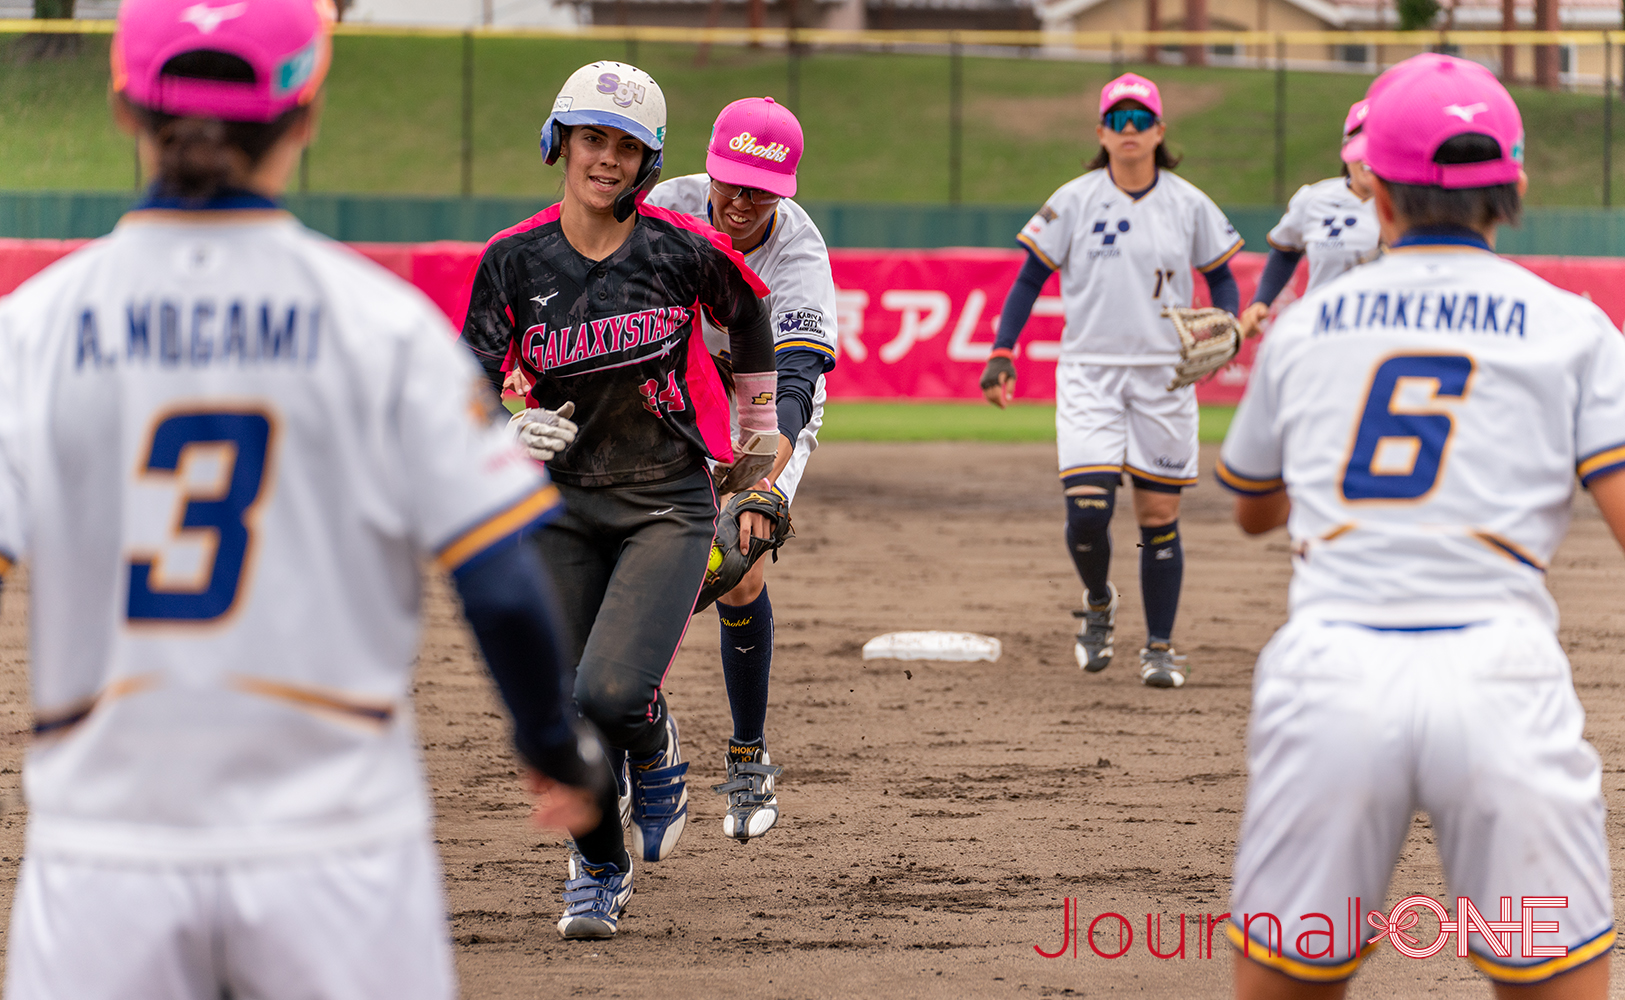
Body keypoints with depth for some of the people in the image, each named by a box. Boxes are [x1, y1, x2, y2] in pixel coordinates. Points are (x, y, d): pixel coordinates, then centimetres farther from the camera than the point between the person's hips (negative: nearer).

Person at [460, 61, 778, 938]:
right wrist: (507, 436, -24)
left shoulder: (682, 249, -9)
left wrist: (760, 425, 23)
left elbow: (746, 315, 12)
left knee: (613, 694, -21)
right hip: (564, 505, 2)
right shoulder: (514, 260, -6)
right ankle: (598, 871, 30)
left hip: (669, 503, -2)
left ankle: (655, 752, 17)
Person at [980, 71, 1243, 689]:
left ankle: (1160, 648, 13)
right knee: (1087, 511, -12)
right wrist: (1003, 352, -7)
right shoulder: (1074, 201, 0)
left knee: (1159, 514, 2)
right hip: (1088, 375, -1)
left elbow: (1222, 279, 10)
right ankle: (1098, 604, 20)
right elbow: (1031, 278, 3)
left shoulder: (1189, 205, 2)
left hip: (1164, 377, 1)